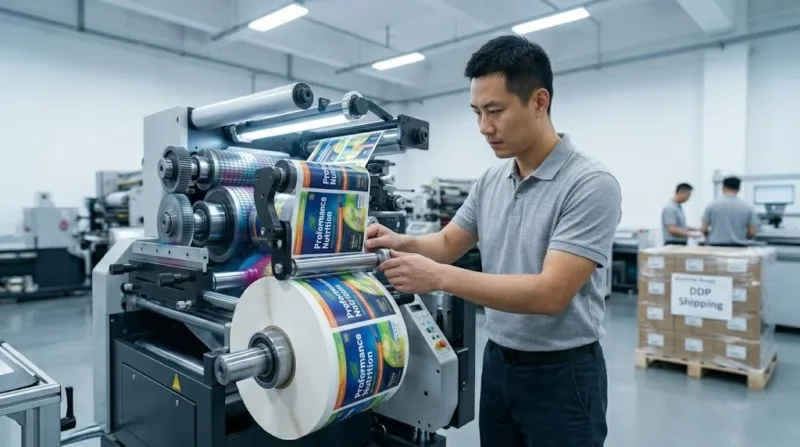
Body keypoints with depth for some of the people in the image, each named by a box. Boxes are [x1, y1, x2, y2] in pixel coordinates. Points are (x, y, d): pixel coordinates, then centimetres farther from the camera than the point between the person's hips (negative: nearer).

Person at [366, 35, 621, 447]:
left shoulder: (591, 185, -20)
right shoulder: (489, 182, 2)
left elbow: (550, 293, -27)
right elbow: (449, 243, 10)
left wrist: (439, 277, -32)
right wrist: (403, 243, -12)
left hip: (562, 374, -6)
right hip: (497, 363, 6)